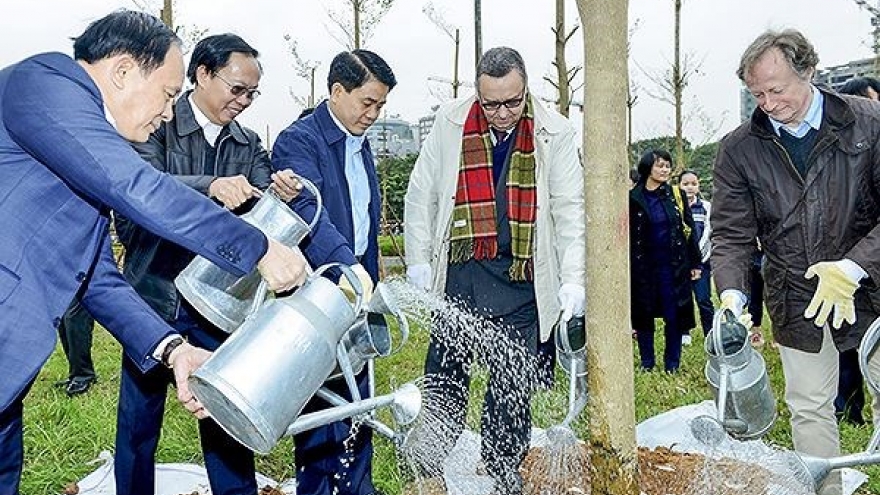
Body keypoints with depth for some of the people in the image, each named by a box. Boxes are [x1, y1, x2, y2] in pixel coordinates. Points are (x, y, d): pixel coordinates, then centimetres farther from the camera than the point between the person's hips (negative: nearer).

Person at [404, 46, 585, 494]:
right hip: (459, 272, 1)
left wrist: (573, 281, -9)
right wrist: (418, 263, 2)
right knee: (446, 373, 9)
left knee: (513, 382, 9)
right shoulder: (450, 122, 0)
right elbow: (421, 196, 5)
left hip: (522, 279, 0)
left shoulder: (554, 133, -1)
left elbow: (571, 211, -2)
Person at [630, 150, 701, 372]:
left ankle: (672, 365, 14)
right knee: (643, 315, 6)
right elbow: (627, 235, -1)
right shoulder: (633, 198, -1)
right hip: (643, 268, -1)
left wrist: (695, 263, 4)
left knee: (674, 316, 3)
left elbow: (689, 230, 7)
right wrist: (627, 268, -4)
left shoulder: (677, 195, 4)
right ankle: (646, 363, 18)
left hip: (673, 266, 1)